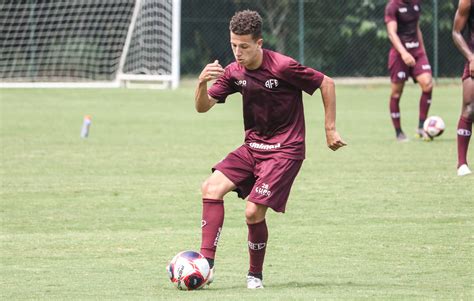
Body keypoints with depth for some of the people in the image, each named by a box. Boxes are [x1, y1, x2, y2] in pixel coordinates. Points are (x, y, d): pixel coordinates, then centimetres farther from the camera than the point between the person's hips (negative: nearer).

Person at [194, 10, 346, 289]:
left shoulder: (283, 67, -19)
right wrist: (203, 82, -21)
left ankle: (256, 275, 8)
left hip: (285, 149, -6)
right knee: (212, 187, -14)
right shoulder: (234, 72, 0)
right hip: (253, 147, 6)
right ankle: (207, 264, -14)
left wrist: (331, 129, -6)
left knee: (254, 212, -16)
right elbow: (203, 106, 1)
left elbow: (327, 83, -9)